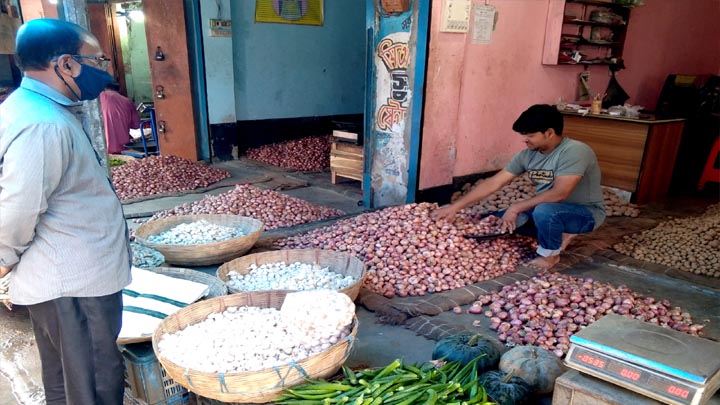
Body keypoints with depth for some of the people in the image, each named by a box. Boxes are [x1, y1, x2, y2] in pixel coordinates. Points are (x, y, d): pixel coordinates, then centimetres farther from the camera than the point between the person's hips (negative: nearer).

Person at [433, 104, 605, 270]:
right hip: (549, 209, 7)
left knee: (545, 211, -38)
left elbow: (559, 193, -35)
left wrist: (516, 207, -27)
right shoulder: (528, 155, -6)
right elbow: (493, 183, -8)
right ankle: (559, 236, 10)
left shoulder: (574, 151, -27)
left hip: (586, 213, -7)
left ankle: (550, 254, -7)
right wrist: (455, 207, -12)